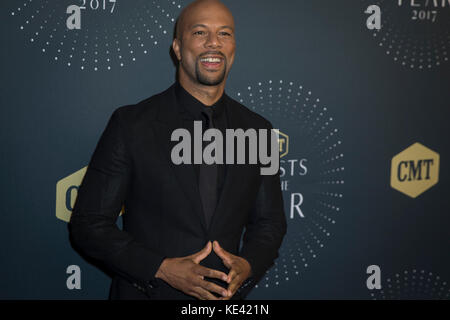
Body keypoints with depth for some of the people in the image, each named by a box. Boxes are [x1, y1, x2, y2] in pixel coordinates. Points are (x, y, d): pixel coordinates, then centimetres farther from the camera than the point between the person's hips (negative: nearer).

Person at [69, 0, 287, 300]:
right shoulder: (131, 124, -11)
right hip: (145, 292, -2)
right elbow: (88, 224, -10)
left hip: (224, 296, 3)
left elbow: (270, 221, 6)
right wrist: (163, 268, -21)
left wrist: (247, 266, -13)